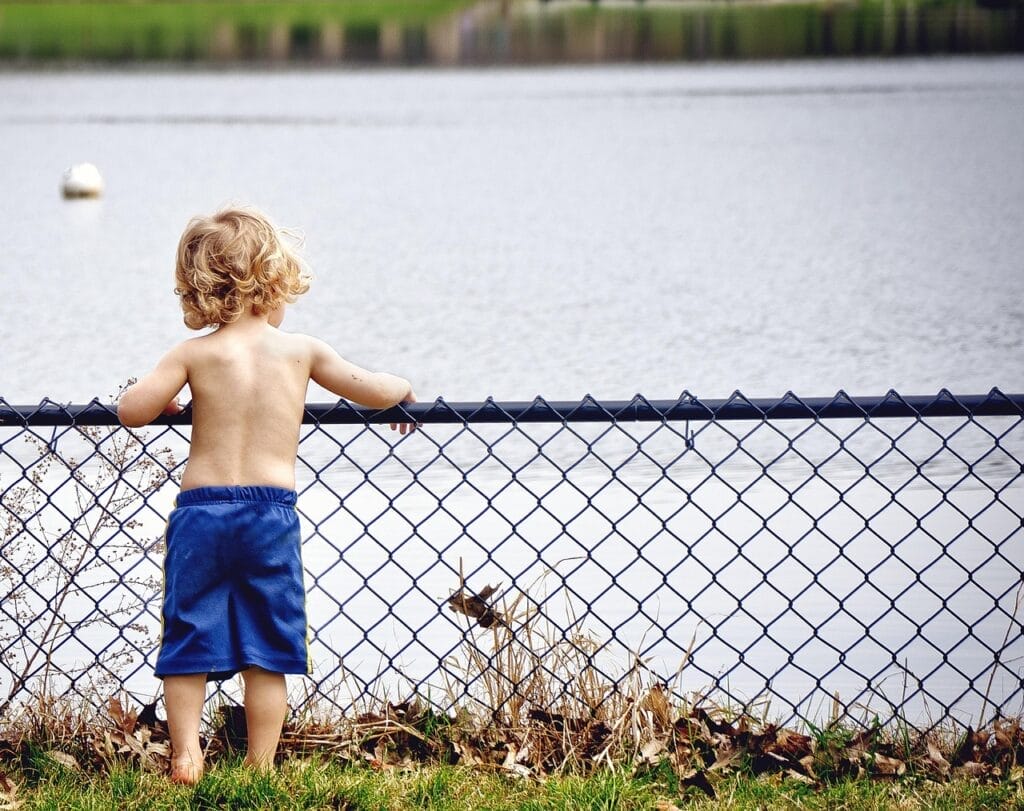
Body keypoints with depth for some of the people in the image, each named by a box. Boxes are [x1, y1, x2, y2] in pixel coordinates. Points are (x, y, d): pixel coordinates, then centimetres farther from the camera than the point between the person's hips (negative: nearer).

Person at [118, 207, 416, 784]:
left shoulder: (193, 354, 0)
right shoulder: (301, 350, 2)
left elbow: (131, 411, -4)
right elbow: (376, 393, 11)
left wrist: (166, 400, 18)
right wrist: (402, 386, 34)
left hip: (200, 510, 0)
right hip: (272, 512, 0)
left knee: (188, 639, 9)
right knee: (268, 651, 7)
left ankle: (186, 753, 1)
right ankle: (261, 767, 7)